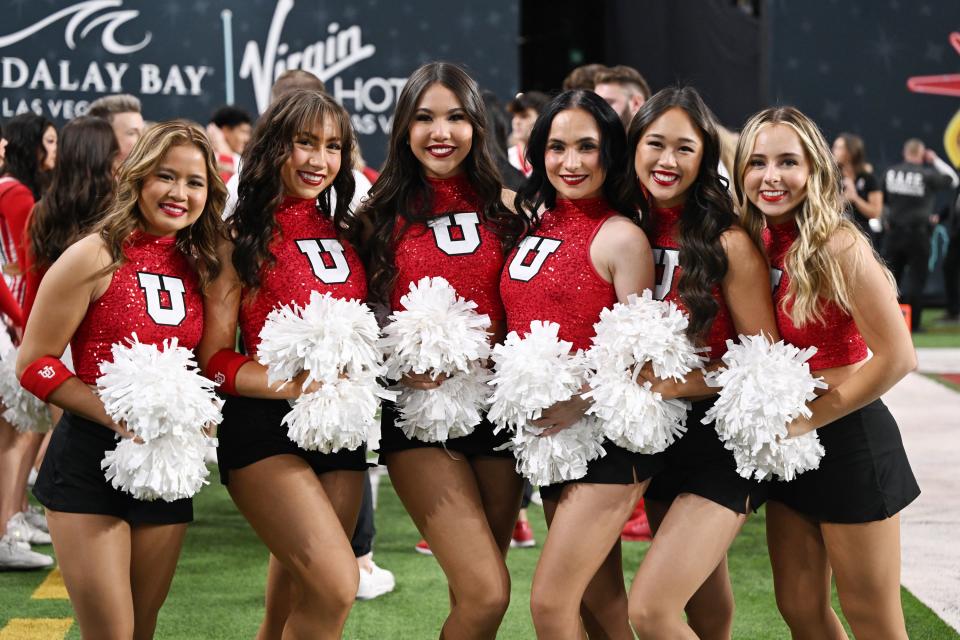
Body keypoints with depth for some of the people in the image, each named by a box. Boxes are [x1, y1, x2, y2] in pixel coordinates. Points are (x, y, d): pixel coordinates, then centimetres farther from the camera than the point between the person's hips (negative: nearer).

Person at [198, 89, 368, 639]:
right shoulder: (242, 239, -3)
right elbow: (215, 360, -7)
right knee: (336, 587, -20)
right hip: (265, 427, -6)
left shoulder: (344, 233, 13)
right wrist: (292, 384, -23)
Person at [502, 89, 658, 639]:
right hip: (546, 434, 7)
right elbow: (522, 323, 18)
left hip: (608, 436, -7)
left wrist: (582, 400, -25)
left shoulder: (622, 236, -11)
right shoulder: (535, 222, 10)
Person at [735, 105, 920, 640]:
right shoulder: (754, 245, 1)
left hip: (848, 441, -7)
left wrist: (809, 418, -14)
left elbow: (897, 356, -20)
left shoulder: (838, 246, -18)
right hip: (788, 448, 7)